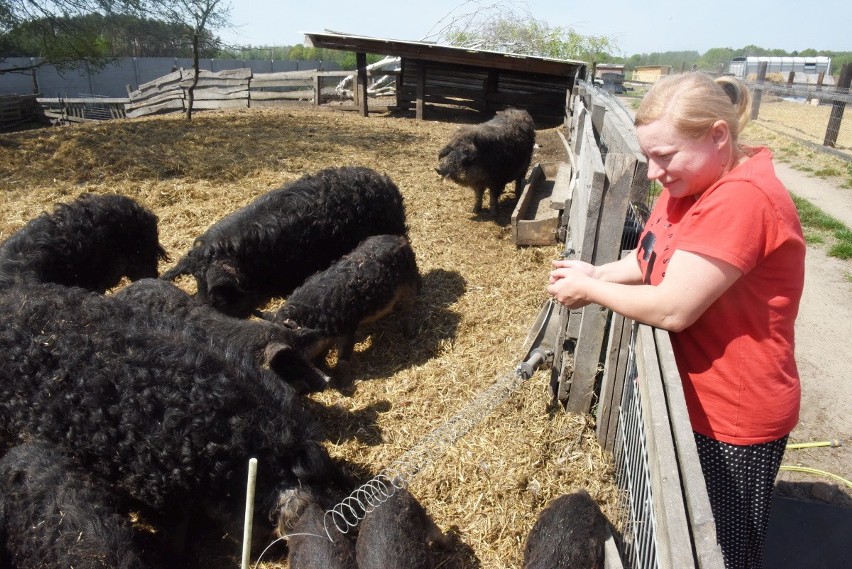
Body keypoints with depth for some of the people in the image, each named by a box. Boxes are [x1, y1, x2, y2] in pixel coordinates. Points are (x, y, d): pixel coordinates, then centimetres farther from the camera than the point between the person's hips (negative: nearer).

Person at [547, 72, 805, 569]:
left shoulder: (742, 200, -30)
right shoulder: (692, 182, 1)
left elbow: (672, 309, -30)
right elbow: (658, 257, 10)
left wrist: (589, 290, -16)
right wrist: (598, 273, -8)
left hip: (733, 418, -9)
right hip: (692, 397, 9)